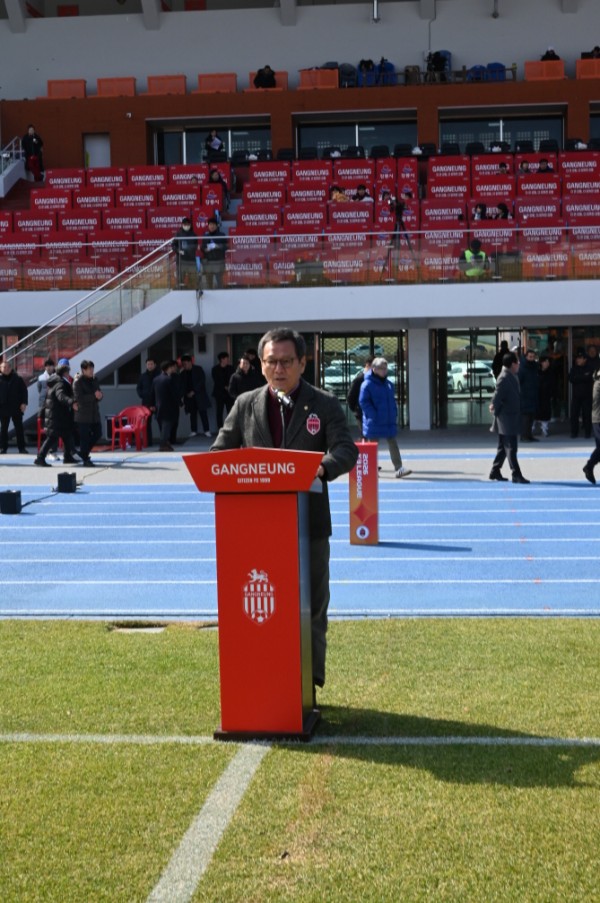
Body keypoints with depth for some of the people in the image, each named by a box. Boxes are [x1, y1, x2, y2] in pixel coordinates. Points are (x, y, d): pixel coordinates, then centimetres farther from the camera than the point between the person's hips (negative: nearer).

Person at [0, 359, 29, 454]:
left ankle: (22, 448, 8)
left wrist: (24, 403, -6)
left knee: (19, 428, 3)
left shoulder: (18, 379, 3)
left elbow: (24, 391, 4)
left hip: (16, 408, 0)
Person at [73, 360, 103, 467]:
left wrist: (99, 396, -9)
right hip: (83, 413, -7)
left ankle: (84, 453, 25)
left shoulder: (94, 380, 12)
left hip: (94, 412, 7)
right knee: (85, 436, -4)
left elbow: (99, 395, 16)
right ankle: (85, 459, 4)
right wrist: (94, 396, -22)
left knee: (97, 433, 9)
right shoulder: (78, 381, -10)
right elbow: (79, 398, -19)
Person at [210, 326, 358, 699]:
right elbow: (220, 452, 9)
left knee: (311, 609, 7)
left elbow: (347, 450, -10)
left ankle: (308, 685, 17)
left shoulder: (325, 404, 2)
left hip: (309, 524, -1)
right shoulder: (246, 404, 8)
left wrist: (323, 467, -32)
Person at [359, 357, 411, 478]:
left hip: (389, 421, 6)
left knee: (393, 444, 1)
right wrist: (374, 415, -20)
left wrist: (394, 414, 7)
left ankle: (398, 468, -2)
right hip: (374, 423, -6)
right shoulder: (367, 384, -11)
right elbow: (363, 401, -15)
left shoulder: (388, 384, 11)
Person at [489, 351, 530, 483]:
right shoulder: (505, 378, -19)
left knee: (504, 446, 16)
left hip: (511, 417, 10)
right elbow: (497, 396, -21)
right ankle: (516, 475, -5)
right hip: (507, 418, -10)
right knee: (511, 447, -7)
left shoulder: (512, 377, 11)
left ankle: (495, 471, 25)